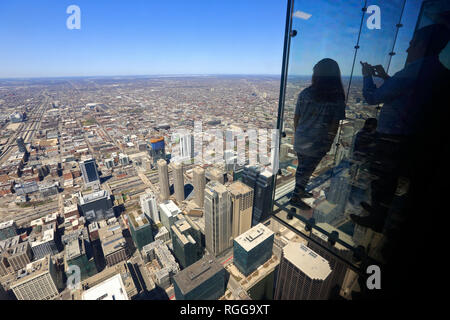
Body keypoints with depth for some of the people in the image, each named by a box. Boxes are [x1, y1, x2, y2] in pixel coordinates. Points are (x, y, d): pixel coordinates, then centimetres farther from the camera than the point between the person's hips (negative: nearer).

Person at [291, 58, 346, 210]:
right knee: (307, 170, 11)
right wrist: (329, 143, 4)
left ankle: (300, 190, 41)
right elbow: (334, 126, -10)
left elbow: (296, 118, 1)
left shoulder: (304, 94, -5)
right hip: (317, 143, -3)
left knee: (302, 167, 21)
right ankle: (296, 197, 23)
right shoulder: (337, 98, -12)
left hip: (300, 140, 4)